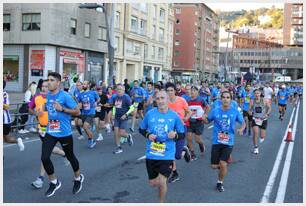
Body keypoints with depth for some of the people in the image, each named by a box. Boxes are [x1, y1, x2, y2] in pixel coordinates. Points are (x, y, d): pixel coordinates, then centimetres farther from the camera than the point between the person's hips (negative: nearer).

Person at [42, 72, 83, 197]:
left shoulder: (65, 96, -15)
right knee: (44, 157, -8)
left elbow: (77, 112, -14)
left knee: (70, 156, 13)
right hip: (50, 132, 5)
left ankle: (78, 178, 39)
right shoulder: (48, 95, 5)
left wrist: (62, 109, -23)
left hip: (64, 133, -5)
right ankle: (54, 182, 13)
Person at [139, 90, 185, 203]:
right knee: (153, 183, 13)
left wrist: (175, 135, -19)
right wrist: (147, 135, -11)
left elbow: (182, 134, 2)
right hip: (151, 154, 2)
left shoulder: (174, 116, -6)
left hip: (167, 154, -2)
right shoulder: (150, 114, -5)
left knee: (162, 182, -10)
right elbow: (141, 129, 8)